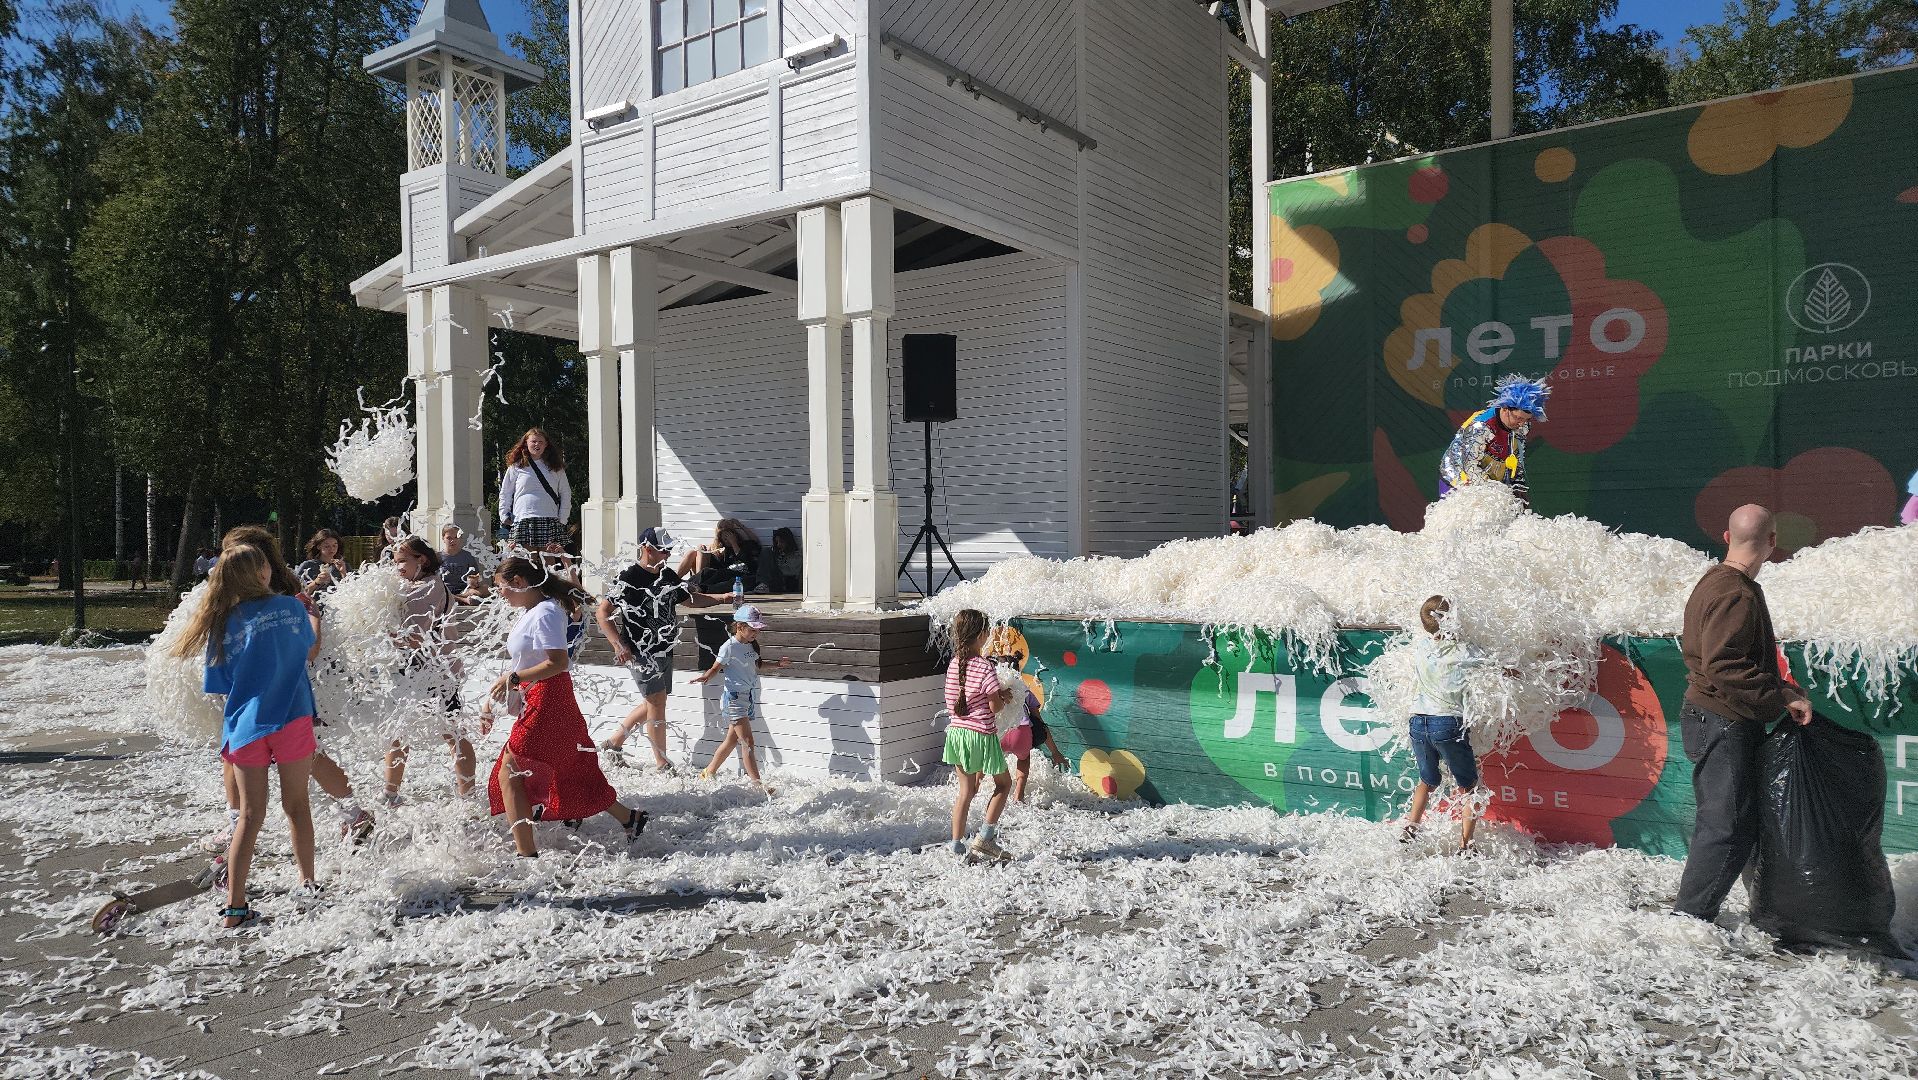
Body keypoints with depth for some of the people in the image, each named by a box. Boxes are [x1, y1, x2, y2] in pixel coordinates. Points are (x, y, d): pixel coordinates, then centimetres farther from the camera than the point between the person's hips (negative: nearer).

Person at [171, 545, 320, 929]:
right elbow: (308, 645, 17)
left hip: (245, 727, 1)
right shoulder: (290, 606, -3)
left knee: (250, 816, 8)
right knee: (296, 804, 15)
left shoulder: (222, 624, 0)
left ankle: (235, 907, 6)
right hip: (292, 719, -1)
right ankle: (308, 883, 25)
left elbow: (220, 685, 5)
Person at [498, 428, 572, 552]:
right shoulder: (516, 467, 10)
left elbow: (565, 494, 14)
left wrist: (563, 518, 6)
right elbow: (505, 494, 14)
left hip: (550, 521, 1)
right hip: (523, 521, -1)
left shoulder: (555, 467, 13)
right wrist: (504, 515, 4)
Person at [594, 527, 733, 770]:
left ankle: (614, 742, 32)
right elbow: (603, 612, -12)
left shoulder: (668, 575, 9)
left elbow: (690, 598, 20)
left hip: (665, 650, 8)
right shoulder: (629, 578, -14)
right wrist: (619, 646, -18)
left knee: (652, 704, 15)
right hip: (642, 653, -8)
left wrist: (723, 598, 7)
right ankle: (662, 764, 6)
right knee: (657, 704, -5)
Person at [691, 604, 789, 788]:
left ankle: (708, 773, 30)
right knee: (747, 742, -9)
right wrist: (706, 677, -32)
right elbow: (716, 668, -12)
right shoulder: (730, 647, -15)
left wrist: (777, 664, 22)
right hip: (733, 696, -9)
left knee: (732, 739, 16)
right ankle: (757, 783, -8)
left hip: (748, 695, 9)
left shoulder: (751, 645, 9)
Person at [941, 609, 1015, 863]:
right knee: (1004, 783, 15)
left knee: (966, 790, 16)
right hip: (981, 734, -6)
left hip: (957, 731, 6)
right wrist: (1004, 696, 6)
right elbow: (995, 706, -16)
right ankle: (985, 837, 7)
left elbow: (951, 704, 8)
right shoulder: (985, 666, -18)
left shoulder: (954, 664, 3)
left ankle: (957, 845, 16)